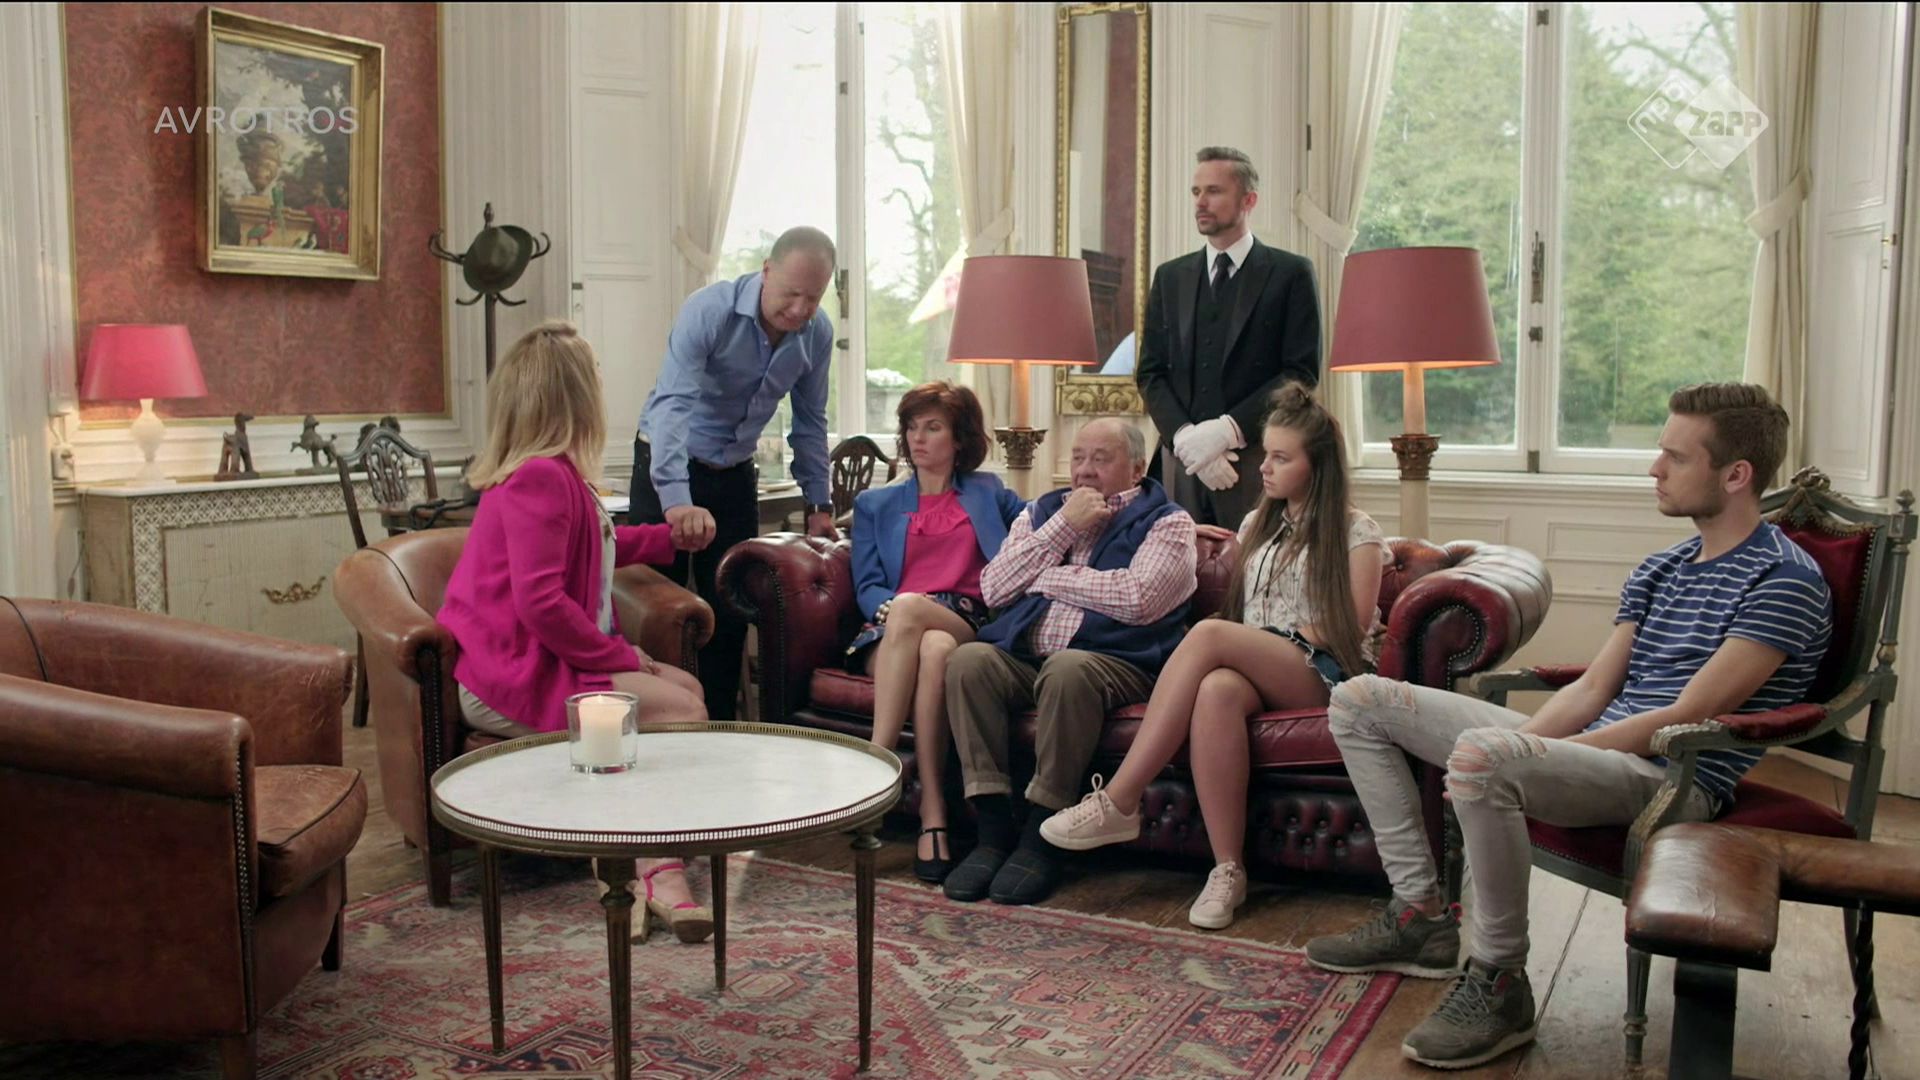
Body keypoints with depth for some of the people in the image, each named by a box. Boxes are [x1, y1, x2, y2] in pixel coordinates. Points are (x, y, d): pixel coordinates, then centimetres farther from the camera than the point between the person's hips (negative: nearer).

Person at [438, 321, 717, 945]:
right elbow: (541, 603, -26)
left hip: (544, 664, 11)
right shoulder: (539, 477, -19)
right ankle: (657, 872, -15)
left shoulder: (557, 475, 15)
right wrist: (622, 656, -17)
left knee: (686, 685, 8)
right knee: (681, 708, -18)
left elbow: (601, 545, 35)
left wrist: (670, 537, 31)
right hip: (511, 679, -11)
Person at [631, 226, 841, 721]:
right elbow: (671, 405, -38)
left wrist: (818, 503, 5)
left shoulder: (817, 334, -7)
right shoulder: (710, 311, -26)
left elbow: (810, 420, 6)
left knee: (731, 611, 7)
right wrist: (677, 500, -51)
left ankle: (719, 728, 19)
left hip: (734, 474, 5)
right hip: (670, 469, -5)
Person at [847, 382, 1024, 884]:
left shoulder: (987, 493, 26)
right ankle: (933, 817, -43)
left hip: (970, 626, 0)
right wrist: (892, 608, -10)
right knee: (933, 650, -38)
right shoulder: (876, 504, 25)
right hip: (892, 632, 1)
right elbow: (867, 586, 12)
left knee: (917, 622, -38)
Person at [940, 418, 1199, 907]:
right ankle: (993, 829, -22)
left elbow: (1137, 599, -12)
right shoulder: (1041, 513, 22)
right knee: (968, 659, -25)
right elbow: (993, 589, 7)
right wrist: (1064, 527, 1)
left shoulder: (1167, 523, 8)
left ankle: (1040, 839, -24)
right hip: (1022, 655, 4)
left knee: (1068, 669, -36)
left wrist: (1044, 578, -1)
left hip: (1113, 661, -4)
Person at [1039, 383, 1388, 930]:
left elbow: (1353, 628, -1)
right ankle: (1227, 870, -38)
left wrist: (1272, 636, -4)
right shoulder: (1257, 524, 27)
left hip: (1322, 675, -4)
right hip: (1253, 671, 4)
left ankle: (1118, 802, -38)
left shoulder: (1356, 532, 9)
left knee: (1209, 635, -35)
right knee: (1216, 691, -38)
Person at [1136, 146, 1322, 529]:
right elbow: (1150, 374, 11)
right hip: (1182, 462, 3)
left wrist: (1228, 429, -13)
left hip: (1257, 462, -3)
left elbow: (1303, 372, -3)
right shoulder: (1170, 277, 16)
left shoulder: (1291, 274, 4)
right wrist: (1186, 437, -7)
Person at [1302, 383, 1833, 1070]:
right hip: (1597, 748, 9)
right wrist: (1522, 744, -6)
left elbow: (1688, 718, -16)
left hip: (1675, 780, -9)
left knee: (1480, 756, -40)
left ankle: (1499, 983, -21)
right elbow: (1592, 691, 12)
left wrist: (1533, 753, -17)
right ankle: (1420, 914, 4)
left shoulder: (1785, 581, -9)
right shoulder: (1660, 570, 17)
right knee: (1360, 701, 5)